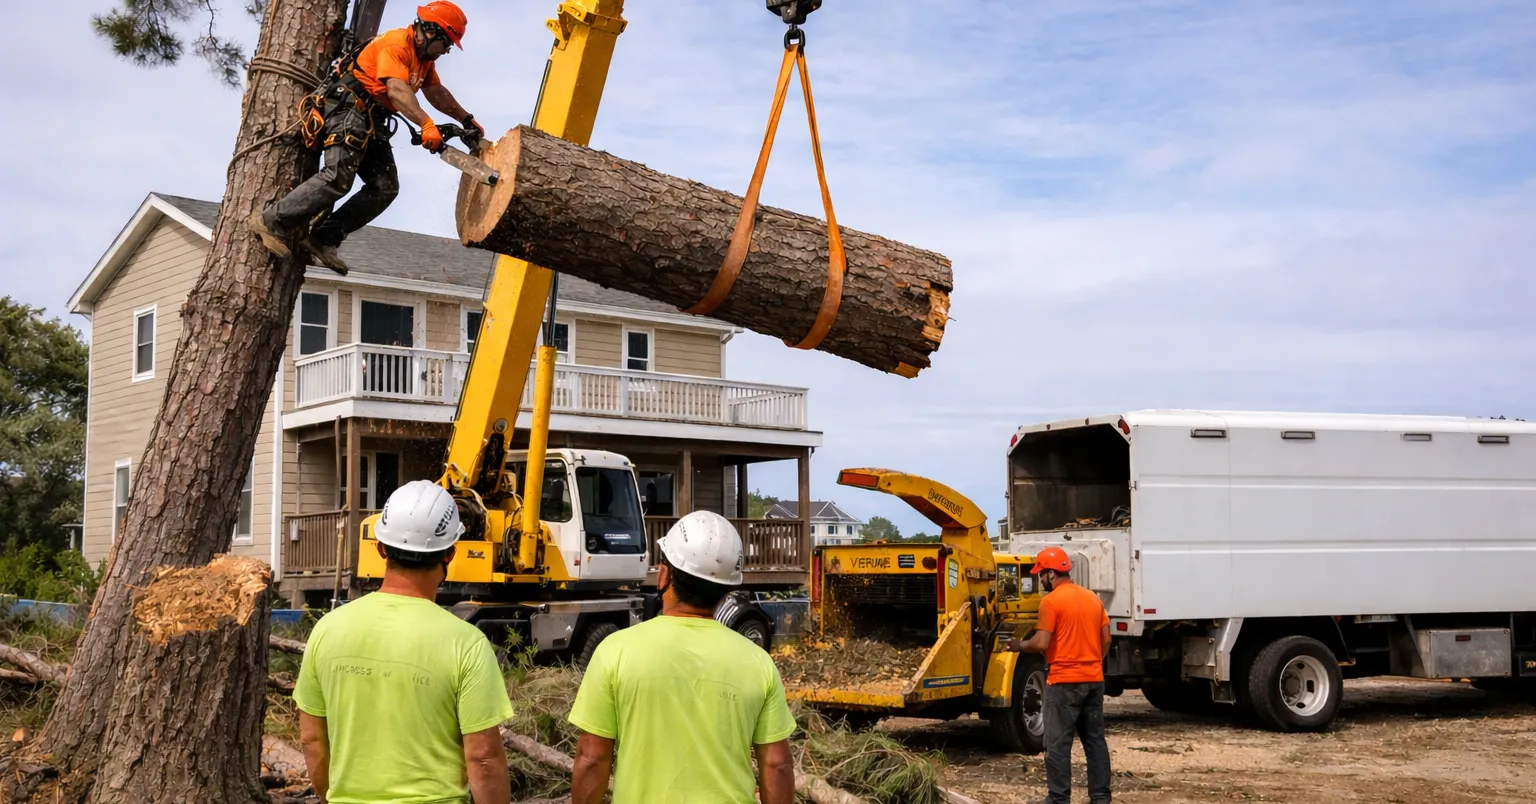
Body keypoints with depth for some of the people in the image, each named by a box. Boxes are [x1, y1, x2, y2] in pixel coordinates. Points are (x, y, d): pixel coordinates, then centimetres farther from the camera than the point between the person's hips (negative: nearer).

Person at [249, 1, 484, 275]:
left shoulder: (424, 56, 16)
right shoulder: (396, 43, -15)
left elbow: (437, 93, 29)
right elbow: (397, 90, -28)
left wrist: (467, 120, 27)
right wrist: (426, 125, -38)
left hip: (372, 122, 10)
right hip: (348, 109, -10)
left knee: (385, 187, -3)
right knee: (338, 177, -24)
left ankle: (324, 239, -7)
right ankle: (271, 221, -17)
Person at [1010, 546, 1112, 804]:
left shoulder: (1051, 601, -11)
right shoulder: (1093, 598, 11)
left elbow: (1041, 644, -16)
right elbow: (1106, 640, 12)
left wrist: (1019, 645, 2)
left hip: (1064, 681, -7)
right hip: (1094, 680, 7)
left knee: (1058, 744, -2)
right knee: (1095, 739, 11)